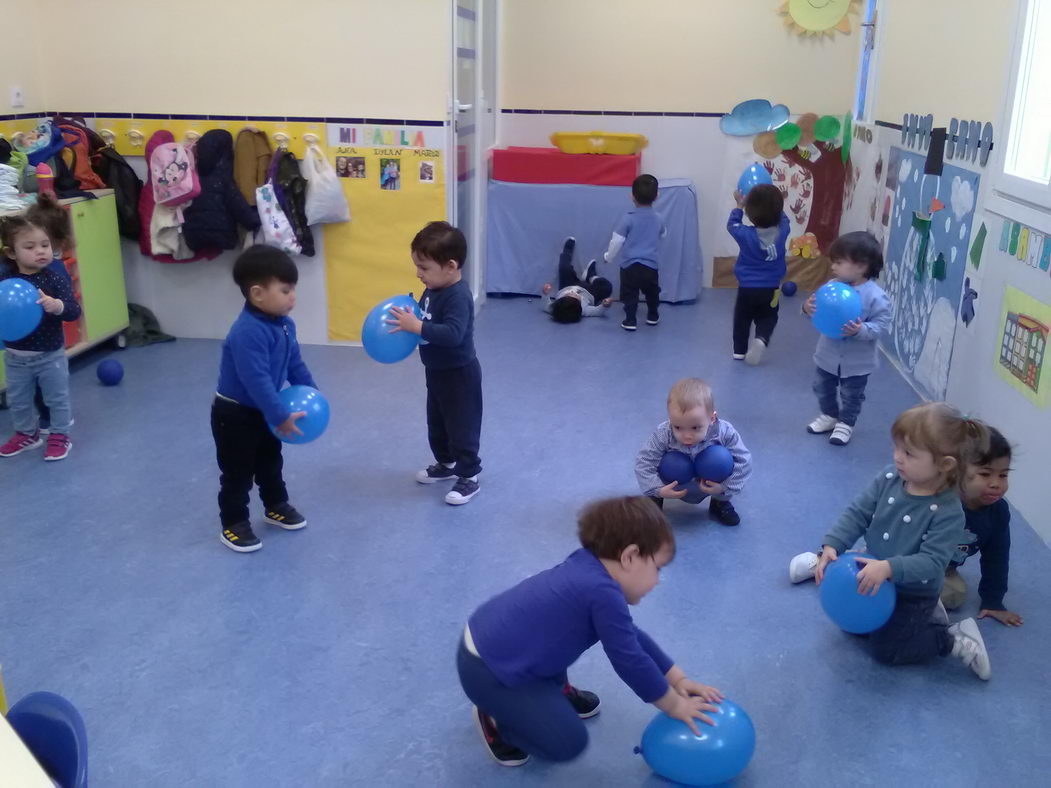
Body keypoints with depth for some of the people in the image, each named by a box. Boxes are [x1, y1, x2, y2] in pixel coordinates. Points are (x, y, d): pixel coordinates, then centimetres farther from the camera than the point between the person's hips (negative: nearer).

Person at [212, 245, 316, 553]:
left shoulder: (284, 324, -3)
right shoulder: (247, 333, -33)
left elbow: (295, 364, 8)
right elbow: (257, 381, -36)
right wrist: (281, 417, -33)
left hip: (263, 411, 9)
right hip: (234, 414, -9)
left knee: (270, 462, 23)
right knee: (237, 471, 4)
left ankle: (276, 507, 42)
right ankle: (232, 525, 19)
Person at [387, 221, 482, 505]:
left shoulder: (458, 297, -28)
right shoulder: (433, 289, 0)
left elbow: (452, 334, -40)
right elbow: (427, 320, 12)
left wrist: (415, 326, -39)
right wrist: (405, 319, -7)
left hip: (459, 375, -10)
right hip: (436, 372, 10)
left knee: (461, 426, 3)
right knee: (436, 423, 23)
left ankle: (469, 477, 16)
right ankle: (446, 463, 42)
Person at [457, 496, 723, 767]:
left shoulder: (588, 568, 3)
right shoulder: (603, 593, -27)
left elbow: (632, 636, 13)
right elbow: (630, 661, -18)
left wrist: (679, 679, 15)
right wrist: (676, 706, -2)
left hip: (490, 640, 10)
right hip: (487, 670, -10)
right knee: (567, 743, -1)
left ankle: (558, 692, 37)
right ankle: (495, 718, 14)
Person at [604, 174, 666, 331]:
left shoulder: (628, 218, -11)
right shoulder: (658, 219, 3)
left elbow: (617, 241, -9)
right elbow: (663, 234, 24)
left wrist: (608, 257, 6)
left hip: (630, 265, -4)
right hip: (651, 266, 4)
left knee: (630, 294, 6)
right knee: (652, 293, 22)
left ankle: (630, 321, 3)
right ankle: (653, 316, 36)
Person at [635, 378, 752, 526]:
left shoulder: (725, 433, -30)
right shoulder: (663, 434, -31)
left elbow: (743, 461, -22)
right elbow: (644, 462, -25)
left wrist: (725, 487, -26)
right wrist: (658, 489, -33)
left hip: (710, 485, 1)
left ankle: (720, 503, 8)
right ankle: (655, 500, 6)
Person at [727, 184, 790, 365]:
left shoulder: (746, 235, -19)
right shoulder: (782, 231, -14)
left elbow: (732, 224, 3)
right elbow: (782, 218, 10)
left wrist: (739, 205, 14)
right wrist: (772, 201, 16)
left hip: (747, 288, -1)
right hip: (771, 289, 1)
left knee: (742, 319, 18)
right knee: (767, 318, 17)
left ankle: (739, 350, 25)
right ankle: (762, 340, -10)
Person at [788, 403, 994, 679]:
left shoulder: (948, 512, -31)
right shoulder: (889, 478, -17)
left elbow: (932, 562, -33)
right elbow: (858, 514, -12)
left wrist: (888, 568, -46)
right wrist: (831, 546, -25)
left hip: (912, 593, -6)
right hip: (874, 573, 6)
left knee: (885, 649, -2)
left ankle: (954, 639, 14)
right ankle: (921, 617, 32)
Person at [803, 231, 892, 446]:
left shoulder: (876, 297, -23)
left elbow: (881, 325, -21)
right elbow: (820, 312, -1)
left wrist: (861, 331, -37)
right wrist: (808, 309, -22)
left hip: (857, 361, -5)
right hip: (828, 354, 5)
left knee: (851, 396, 13)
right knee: (822, 388, 22)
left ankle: (846, 424, 35)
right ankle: (830, 416, 44)